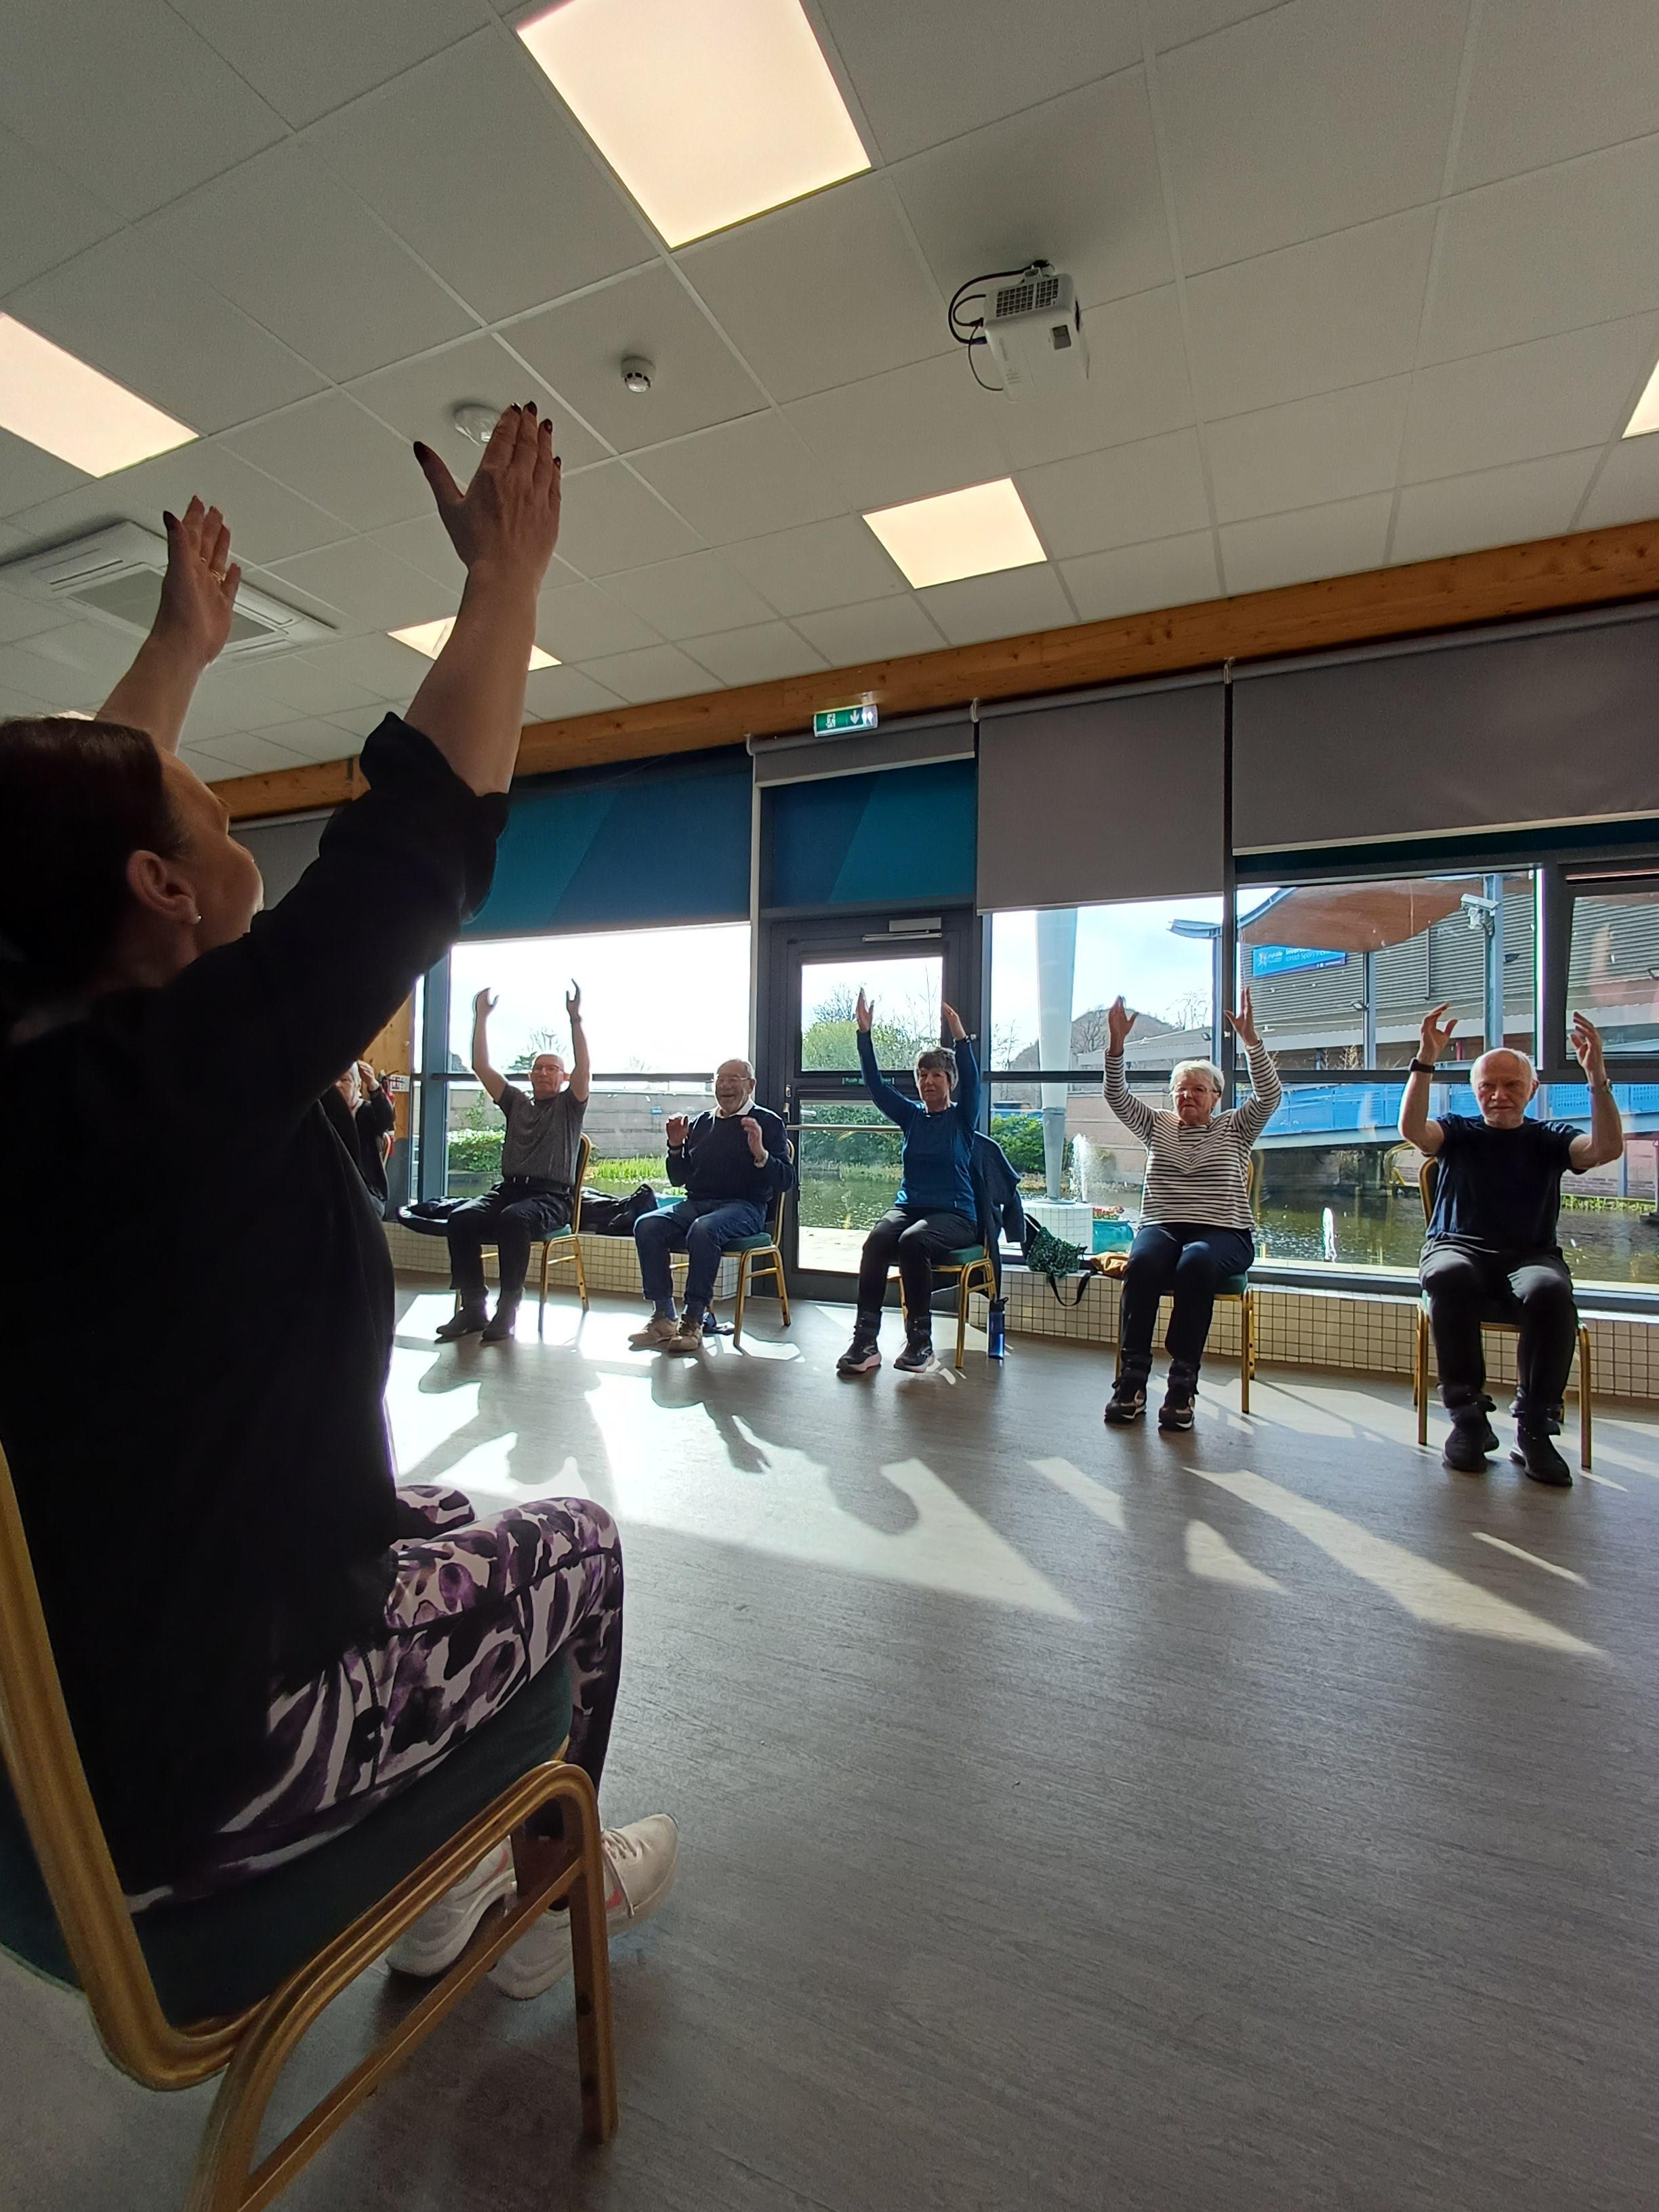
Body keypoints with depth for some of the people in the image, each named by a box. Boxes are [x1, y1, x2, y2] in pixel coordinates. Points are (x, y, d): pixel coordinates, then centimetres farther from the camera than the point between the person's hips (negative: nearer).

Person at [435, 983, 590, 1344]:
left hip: (552, 1196, -4)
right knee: (461, 1218, -26)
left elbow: (583, 1066, -5)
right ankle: (472, 1307, -20)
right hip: (508, 1188, 4)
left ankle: (507, 1308, -28)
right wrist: (481, 1017, 13)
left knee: (513, 1219, -37)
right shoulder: (516, 1103, 24)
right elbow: (481, 1066, 18)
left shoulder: (569, 1105, 13)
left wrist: (575, 1018, -13)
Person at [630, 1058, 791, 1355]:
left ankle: (694, 1322, -27)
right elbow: (679, 1179, 22)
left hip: (744, 1206, -5)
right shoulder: (700, 1123, 20)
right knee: (647, 1225, -22)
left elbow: (785, 1180, -5)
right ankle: (663, 1317, -19)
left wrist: (760, 1154, -22)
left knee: (704, 1230, -37)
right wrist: (676, 1147, 5)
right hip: (696, 1202, 5)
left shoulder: (767, 1122, 5)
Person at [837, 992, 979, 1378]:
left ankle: (920, 1341, -25)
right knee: (877, 1239, -31)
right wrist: (865, 1032, -6)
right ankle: (865, 1340, -33)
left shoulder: (962, 1117, 5)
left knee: (913, 1241, -36)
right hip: (908, 1205, 3)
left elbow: (972, 1081, -15)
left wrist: (959, 1035, -28)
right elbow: (875, 1084, 4)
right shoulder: (912, 1115, 14)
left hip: (954, 1214, -3)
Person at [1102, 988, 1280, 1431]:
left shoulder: (1235, 1129, 15)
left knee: (1196, 1262, -37)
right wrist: (1116, 1044, -9)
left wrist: (1250, 1039, -14)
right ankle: (1132, 1377, -32)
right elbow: (1118, 1097, 6)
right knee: (1144, 1261, -34)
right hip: (1161, 1226, 2)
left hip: (1223, 1233, -1)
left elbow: (1268, 1095, -2)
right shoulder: (1157, 1127, 19)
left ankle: (1183, 1382, -33)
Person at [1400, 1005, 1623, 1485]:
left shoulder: (1548, 1139, 18)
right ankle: (1468, 1416, -25)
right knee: (1448, 1276, -37)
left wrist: (1597, 1076, -14)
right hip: (1459, 1248, -1)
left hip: (1530, 1256, 1)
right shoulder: (1458, 1132, 16)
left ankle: (1535, 1428, -23)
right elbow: (1411, 1128, -7)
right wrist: (1425, 1061, -18)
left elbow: (1607, 1148, -4)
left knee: (1550, 1291, -36)